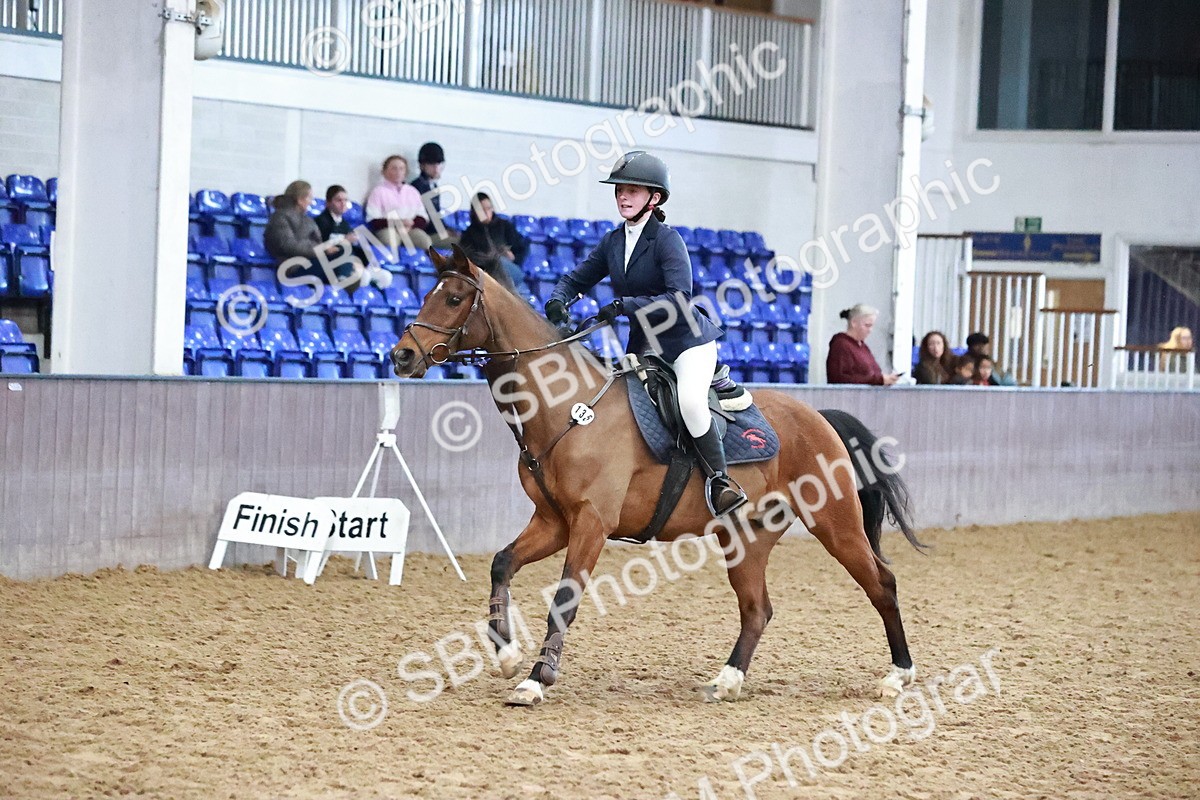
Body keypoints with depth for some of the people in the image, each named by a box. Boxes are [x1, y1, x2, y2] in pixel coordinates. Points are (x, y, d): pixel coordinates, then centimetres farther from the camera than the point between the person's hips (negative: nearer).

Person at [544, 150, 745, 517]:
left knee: (690, 401, -31)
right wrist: (557, 300, -11)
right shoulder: (613, 242, 4)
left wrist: (625, 305, -33)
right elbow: (578, 279, 12)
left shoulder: (667, 240, -16)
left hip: (688, 340, -8)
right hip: (643, 346, 8)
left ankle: (721, 480, -18)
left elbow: (680, 299, -26)